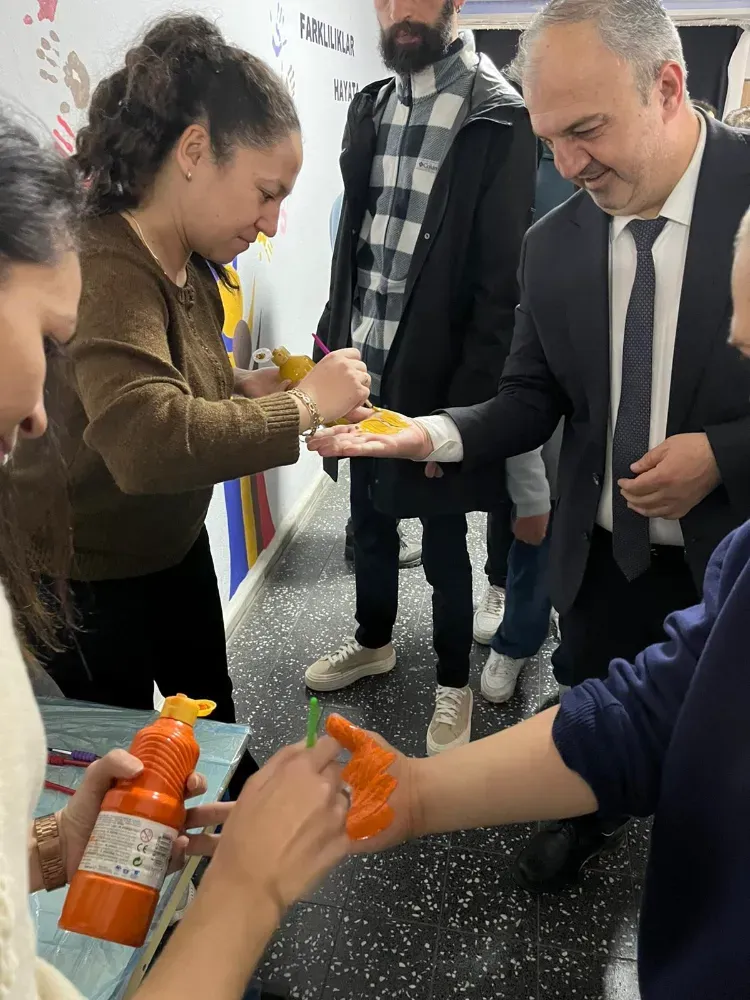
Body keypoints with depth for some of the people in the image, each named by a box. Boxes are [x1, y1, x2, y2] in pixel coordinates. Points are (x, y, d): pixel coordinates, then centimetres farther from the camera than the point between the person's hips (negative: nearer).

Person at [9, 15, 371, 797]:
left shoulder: (187, 263, -2)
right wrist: (304, 404, -34)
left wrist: (249, 389, -8)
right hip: (84, 579, -8)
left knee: (212, 720, 27)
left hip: (172, 546, 9)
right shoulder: (103, 268, -30)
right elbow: (147, 440, -45)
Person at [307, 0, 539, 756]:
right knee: (368, 521, 20)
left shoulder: (498, 120, -11)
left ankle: (453, 684, 30)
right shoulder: (372, 107, 11)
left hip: (433, 379, -6)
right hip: (363, 368, 6)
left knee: (443, 544, 8)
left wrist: (463, 401, -18)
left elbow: (502, 281, -15)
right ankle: (374, 641, 44)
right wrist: (332, 332, 10)